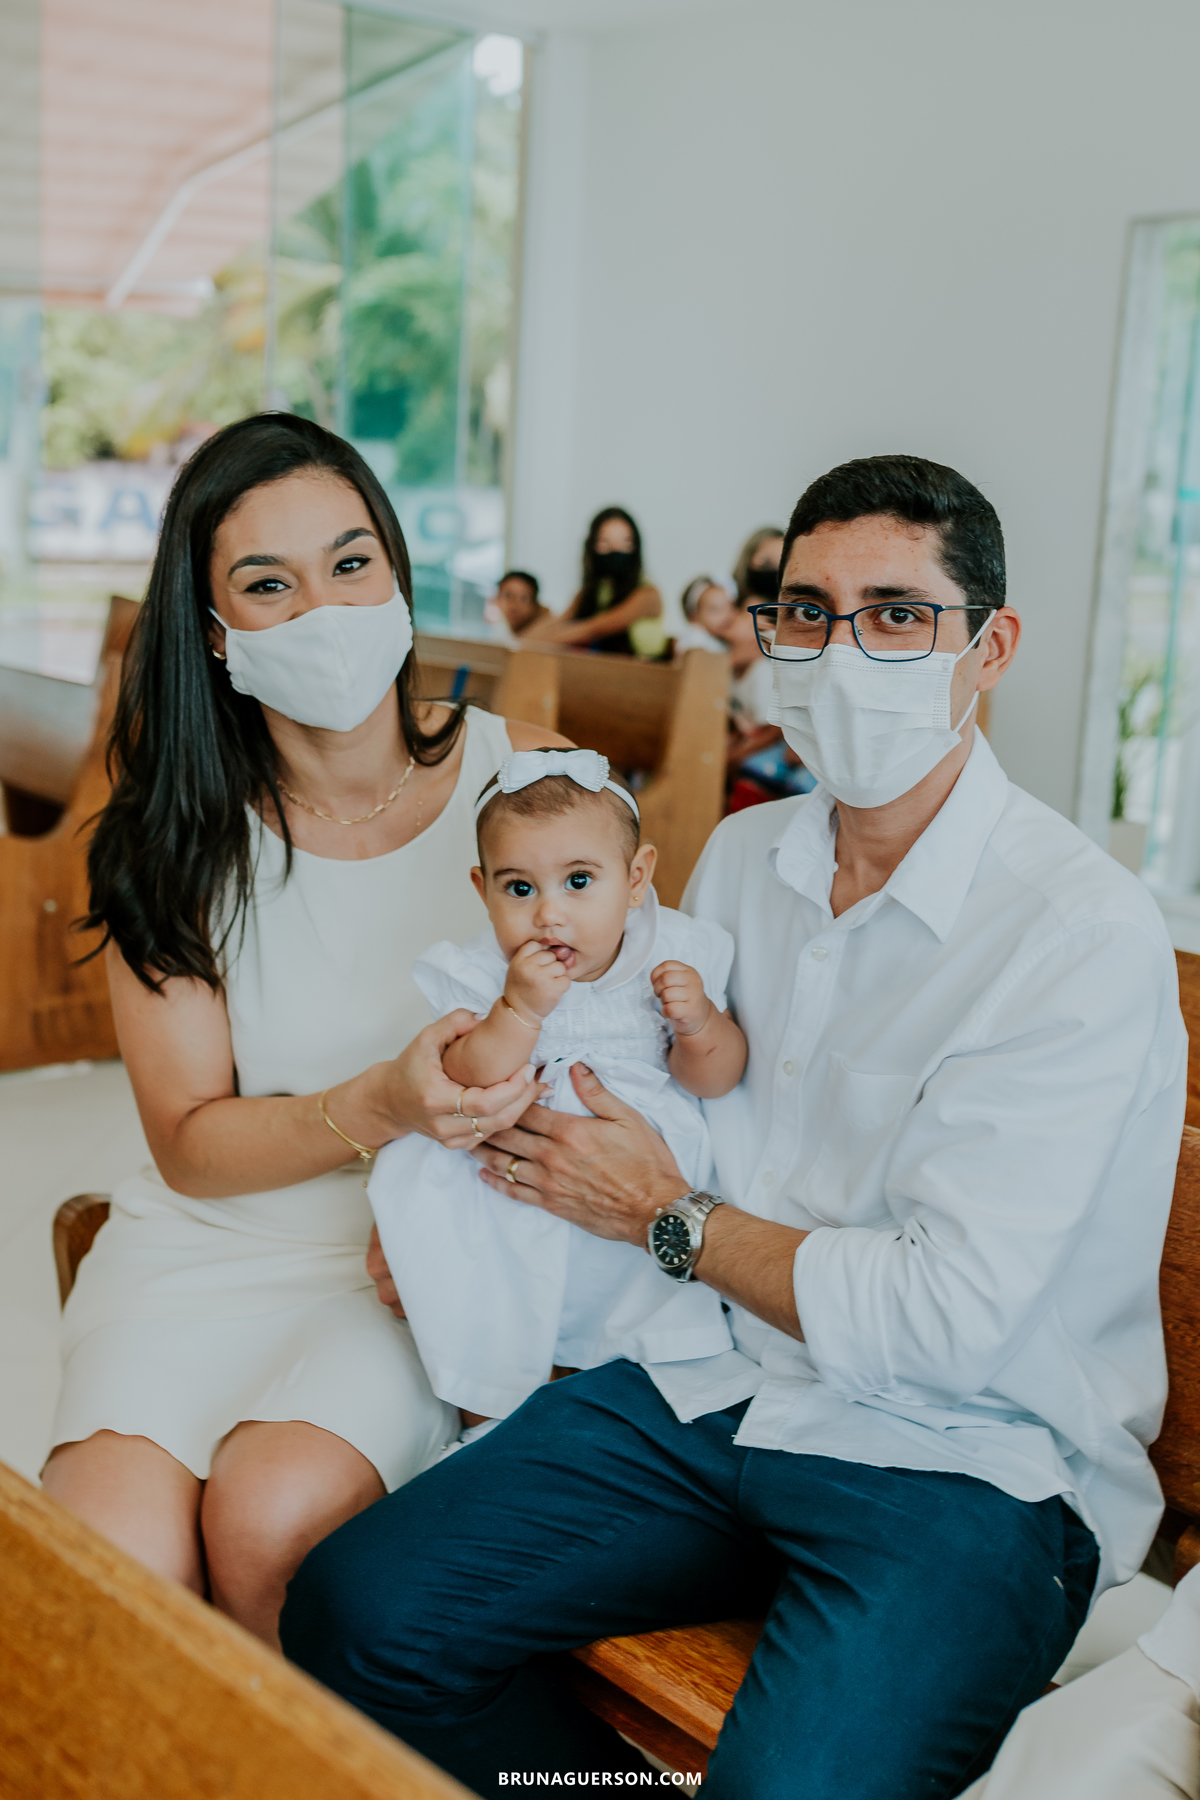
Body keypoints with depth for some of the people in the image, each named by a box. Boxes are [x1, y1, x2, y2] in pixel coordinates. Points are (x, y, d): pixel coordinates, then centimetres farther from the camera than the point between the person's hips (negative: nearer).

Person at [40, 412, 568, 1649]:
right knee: (118, 1563, -23)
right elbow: (191, 1143, -4)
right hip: (208, 1243, 1)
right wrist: (381, 1105, -24)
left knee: (268, 1518, -26)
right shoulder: (176, 836, -2)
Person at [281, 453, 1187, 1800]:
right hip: (716, 1388, 6)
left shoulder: (1088, 933, -16)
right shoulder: (739, 855, 7)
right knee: (352, 1613, -8)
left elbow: (947, 1317, -20)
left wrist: (670, 1220, -9)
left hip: (969, 1463, -5)